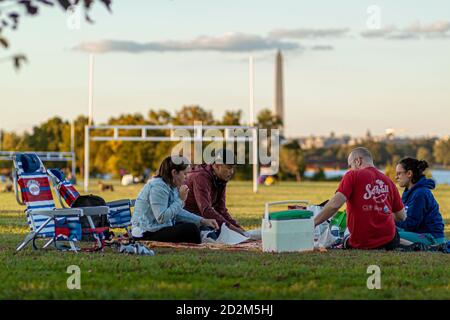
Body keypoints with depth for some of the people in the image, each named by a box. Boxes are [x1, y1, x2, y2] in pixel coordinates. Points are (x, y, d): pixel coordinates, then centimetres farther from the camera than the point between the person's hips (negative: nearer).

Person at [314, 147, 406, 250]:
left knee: (345, 241, 32)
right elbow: (401, 216, 16)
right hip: (388, 241, 2)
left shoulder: (352, 175, -5)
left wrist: (313, 223, -10)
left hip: (361, 243, -2)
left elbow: (334, 205, -18)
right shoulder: (388, 181, 8)